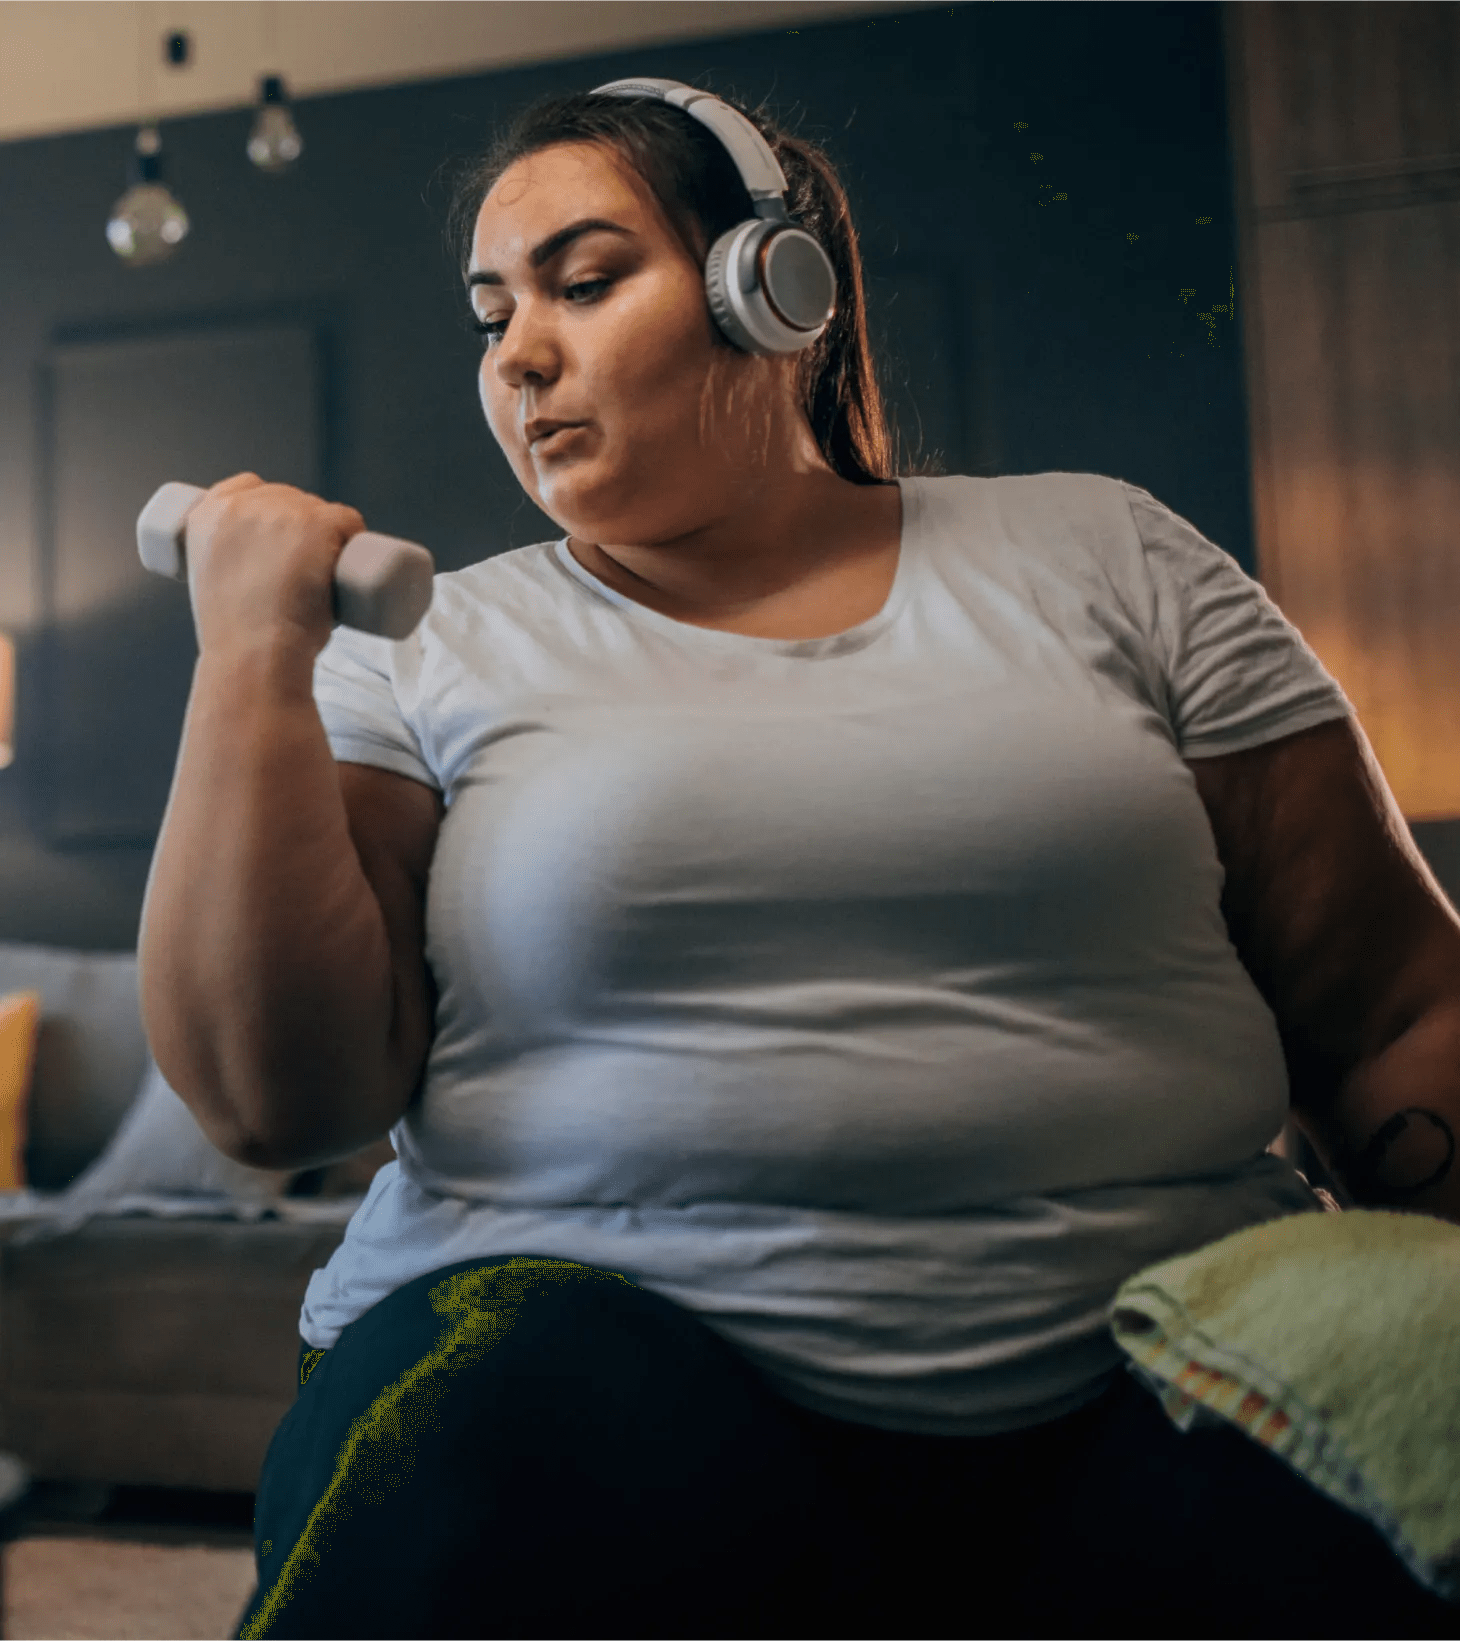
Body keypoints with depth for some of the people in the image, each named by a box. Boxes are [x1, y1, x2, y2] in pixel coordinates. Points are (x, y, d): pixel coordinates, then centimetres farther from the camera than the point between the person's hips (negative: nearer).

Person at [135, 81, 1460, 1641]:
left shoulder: (1100, 556, 9)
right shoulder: (426, 656, 8)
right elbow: (269, 1096, -2)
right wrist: (254, 657, -7)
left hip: (1149, 1366, 2)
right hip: (610, 1333, 0)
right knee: (487, 1462, -32)